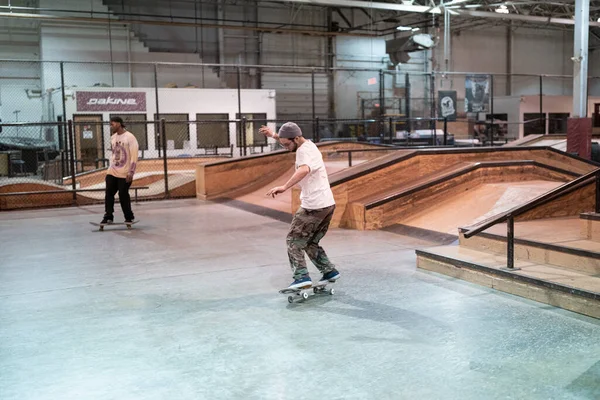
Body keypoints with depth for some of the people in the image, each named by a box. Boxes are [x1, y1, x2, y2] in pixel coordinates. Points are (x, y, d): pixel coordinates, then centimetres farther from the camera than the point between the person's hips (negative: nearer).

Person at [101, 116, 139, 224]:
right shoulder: (113, 138, 11)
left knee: (123, 195, -1)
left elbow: (134, 157, -12)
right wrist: (111, 167, 15)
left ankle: (129, 218, 14)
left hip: (124, 174, -6)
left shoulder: (130, 137, -10)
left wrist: (131, 173, -16)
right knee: (109, 194, -1)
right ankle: (108, 216, 5)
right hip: (112, 172, 6)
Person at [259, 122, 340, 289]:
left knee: (294, 241, 0)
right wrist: (273, 135, 23)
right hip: (328, 204, 10)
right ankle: (330, 271, 18)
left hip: (313, 206, -10)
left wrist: (284, 187, -50)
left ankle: (302, 277, -7)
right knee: (311, 243, 20)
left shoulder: (304, 151, -17)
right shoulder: (308, 145, 13)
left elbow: (304, 170, -41)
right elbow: (288, 140, 36)